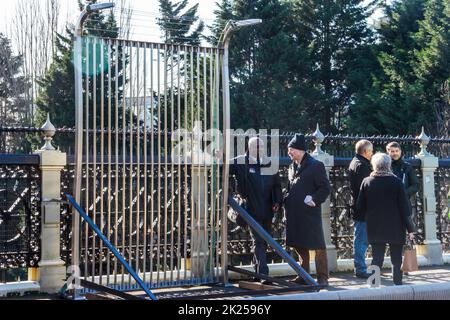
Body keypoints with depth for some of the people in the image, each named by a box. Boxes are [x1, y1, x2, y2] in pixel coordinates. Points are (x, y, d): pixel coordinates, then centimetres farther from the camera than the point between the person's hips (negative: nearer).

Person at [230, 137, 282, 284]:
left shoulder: (269, 163, 9)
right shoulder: (242, 162, -2)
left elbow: (277, 184, 12)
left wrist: (277, 201, 1)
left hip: (267, 210, 5)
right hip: (252, 210, -5)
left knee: (264, 242, 13)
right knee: (259, 242, -8)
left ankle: (257, 270, 26)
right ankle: (263, 274, -10)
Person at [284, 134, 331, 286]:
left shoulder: (315, 165, -7)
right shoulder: (292, 167, 15)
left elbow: (325, 187, -9)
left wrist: (315, 200, -20)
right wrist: (287, 202, 8)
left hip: (310, 212, -7)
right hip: (294, 213, 7)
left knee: (317, 245, -1)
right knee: (299, 246, 12)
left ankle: (322, 277, 6)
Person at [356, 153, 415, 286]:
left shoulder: (366, 182, -2)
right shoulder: (396, 182, -8)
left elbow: (360, 207, 2)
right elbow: (404, 207, -7)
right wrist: (410, 228, -3)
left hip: (374, 228, 2)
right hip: (395, 228, -2)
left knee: (377, 259, 6)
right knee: (397, 260, 10)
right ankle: (398, 284, 12)